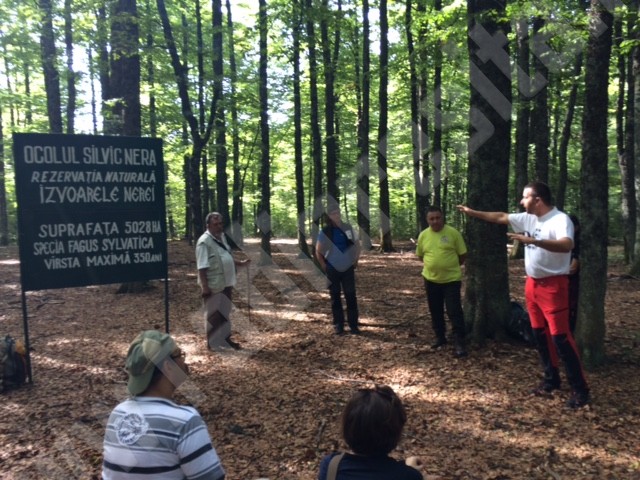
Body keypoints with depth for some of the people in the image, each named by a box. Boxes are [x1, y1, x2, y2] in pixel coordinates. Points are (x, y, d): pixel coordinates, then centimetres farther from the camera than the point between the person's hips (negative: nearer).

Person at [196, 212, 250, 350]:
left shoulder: (222, 237, 10)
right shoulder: (204, 241, -18)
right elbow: (202, 267, -22)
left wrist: (240, 263, 15)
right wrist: (204, 286, -24)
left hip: (225, 283, 9)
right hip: (213, 285, -9)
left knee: (225, 313, 18)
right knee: (213, 314, 4)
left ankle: (225, 339, 32)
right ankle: (213, 343, 16)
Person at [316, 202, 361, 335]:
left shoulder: (348, 228, 1)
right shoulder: (325, 232, -6)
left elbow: (357, 245, 13)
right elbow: (318, 251, 1)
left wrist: (356, 261, 6)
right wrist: (324, 267, -4)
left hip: (348, 268, 2)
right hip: (332, 269, -1)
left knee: (351, 296, 1)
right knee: (335, 297, 6)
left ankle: (353, 324, 8)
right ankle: (338, 324, 15)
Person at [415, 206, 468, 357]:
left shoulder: (453, 233, -9)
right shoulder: (423, 235, 1)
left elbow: (462, 255, -1)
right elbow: (420, 256, 14)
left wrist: (451, 265, 6)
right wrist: (433, 264, 11)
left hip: (451, 279, -4)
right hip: (431, 279, 4)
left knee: (454, 311, -6)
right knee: (435, 311, 14)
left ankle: (460, 343, 0)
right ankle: (440, 337, 30)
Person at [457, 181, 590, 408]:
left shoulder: (560, 220, -19)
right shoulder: (528, 218, 6)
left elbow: (567, 245, -37)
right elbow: (500, 217, 17)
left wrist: (533, 240, -46)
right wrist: (473, 212, 20)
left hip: (553, 285, -8)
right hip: (532, 283, 9)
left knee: (560, 337, -7)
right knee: (540, 334, 15)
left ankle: (580, 389, 5)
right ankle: (551, 380, 29)